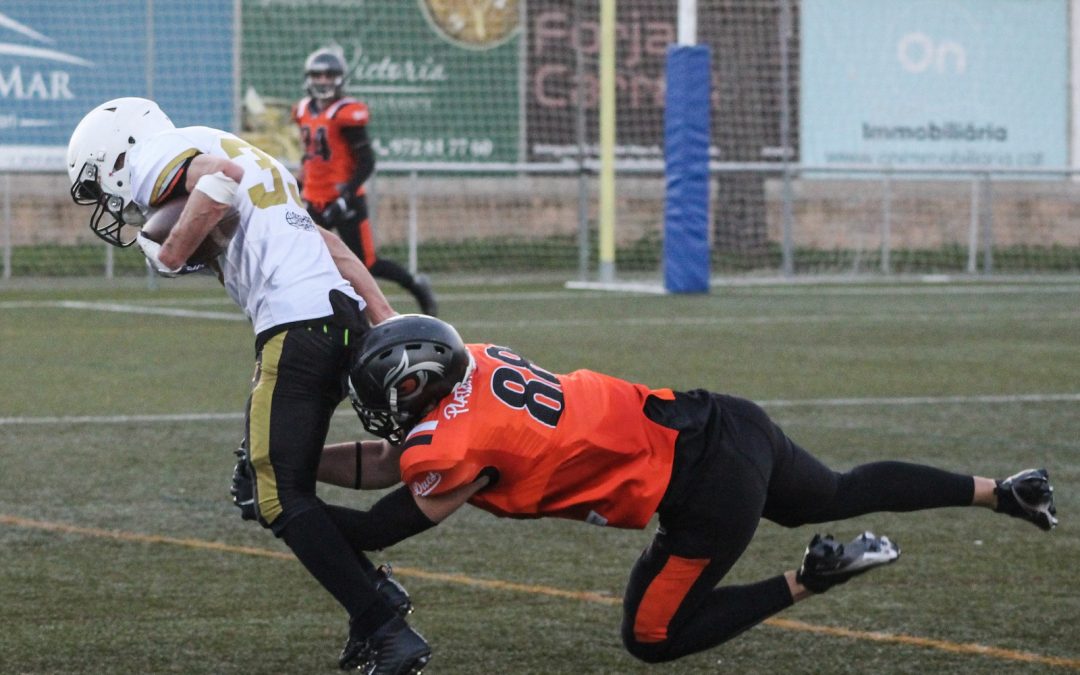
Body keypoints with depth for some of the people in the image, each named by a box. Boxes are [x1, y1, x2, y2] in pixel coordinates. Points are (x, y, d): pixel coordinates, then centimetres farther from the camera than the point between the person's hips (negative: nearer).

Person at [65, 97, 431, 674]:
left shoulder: (152, 157, 3)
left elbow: (218, 176, -21)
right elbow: (329, 245, 24)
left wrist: (170, 256, -7)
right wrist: (386, 321, 20)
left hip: (295, 326, -9)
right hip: (345, 319, 9)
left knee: (281, 500, -4)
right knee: (264, 485, 18)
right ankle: (374, 591, 15)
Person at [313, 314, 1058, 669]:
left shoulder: (459, 438, -18)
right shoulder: (469, 363, 4)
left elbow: (380, 529, -9)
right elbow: (393, 461, 16)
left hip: (709, 489, -9)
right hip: (721, 422, 9)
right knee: (837, 495, 32)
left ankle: (815, 576, 0)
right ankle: (1004, 491, 36)